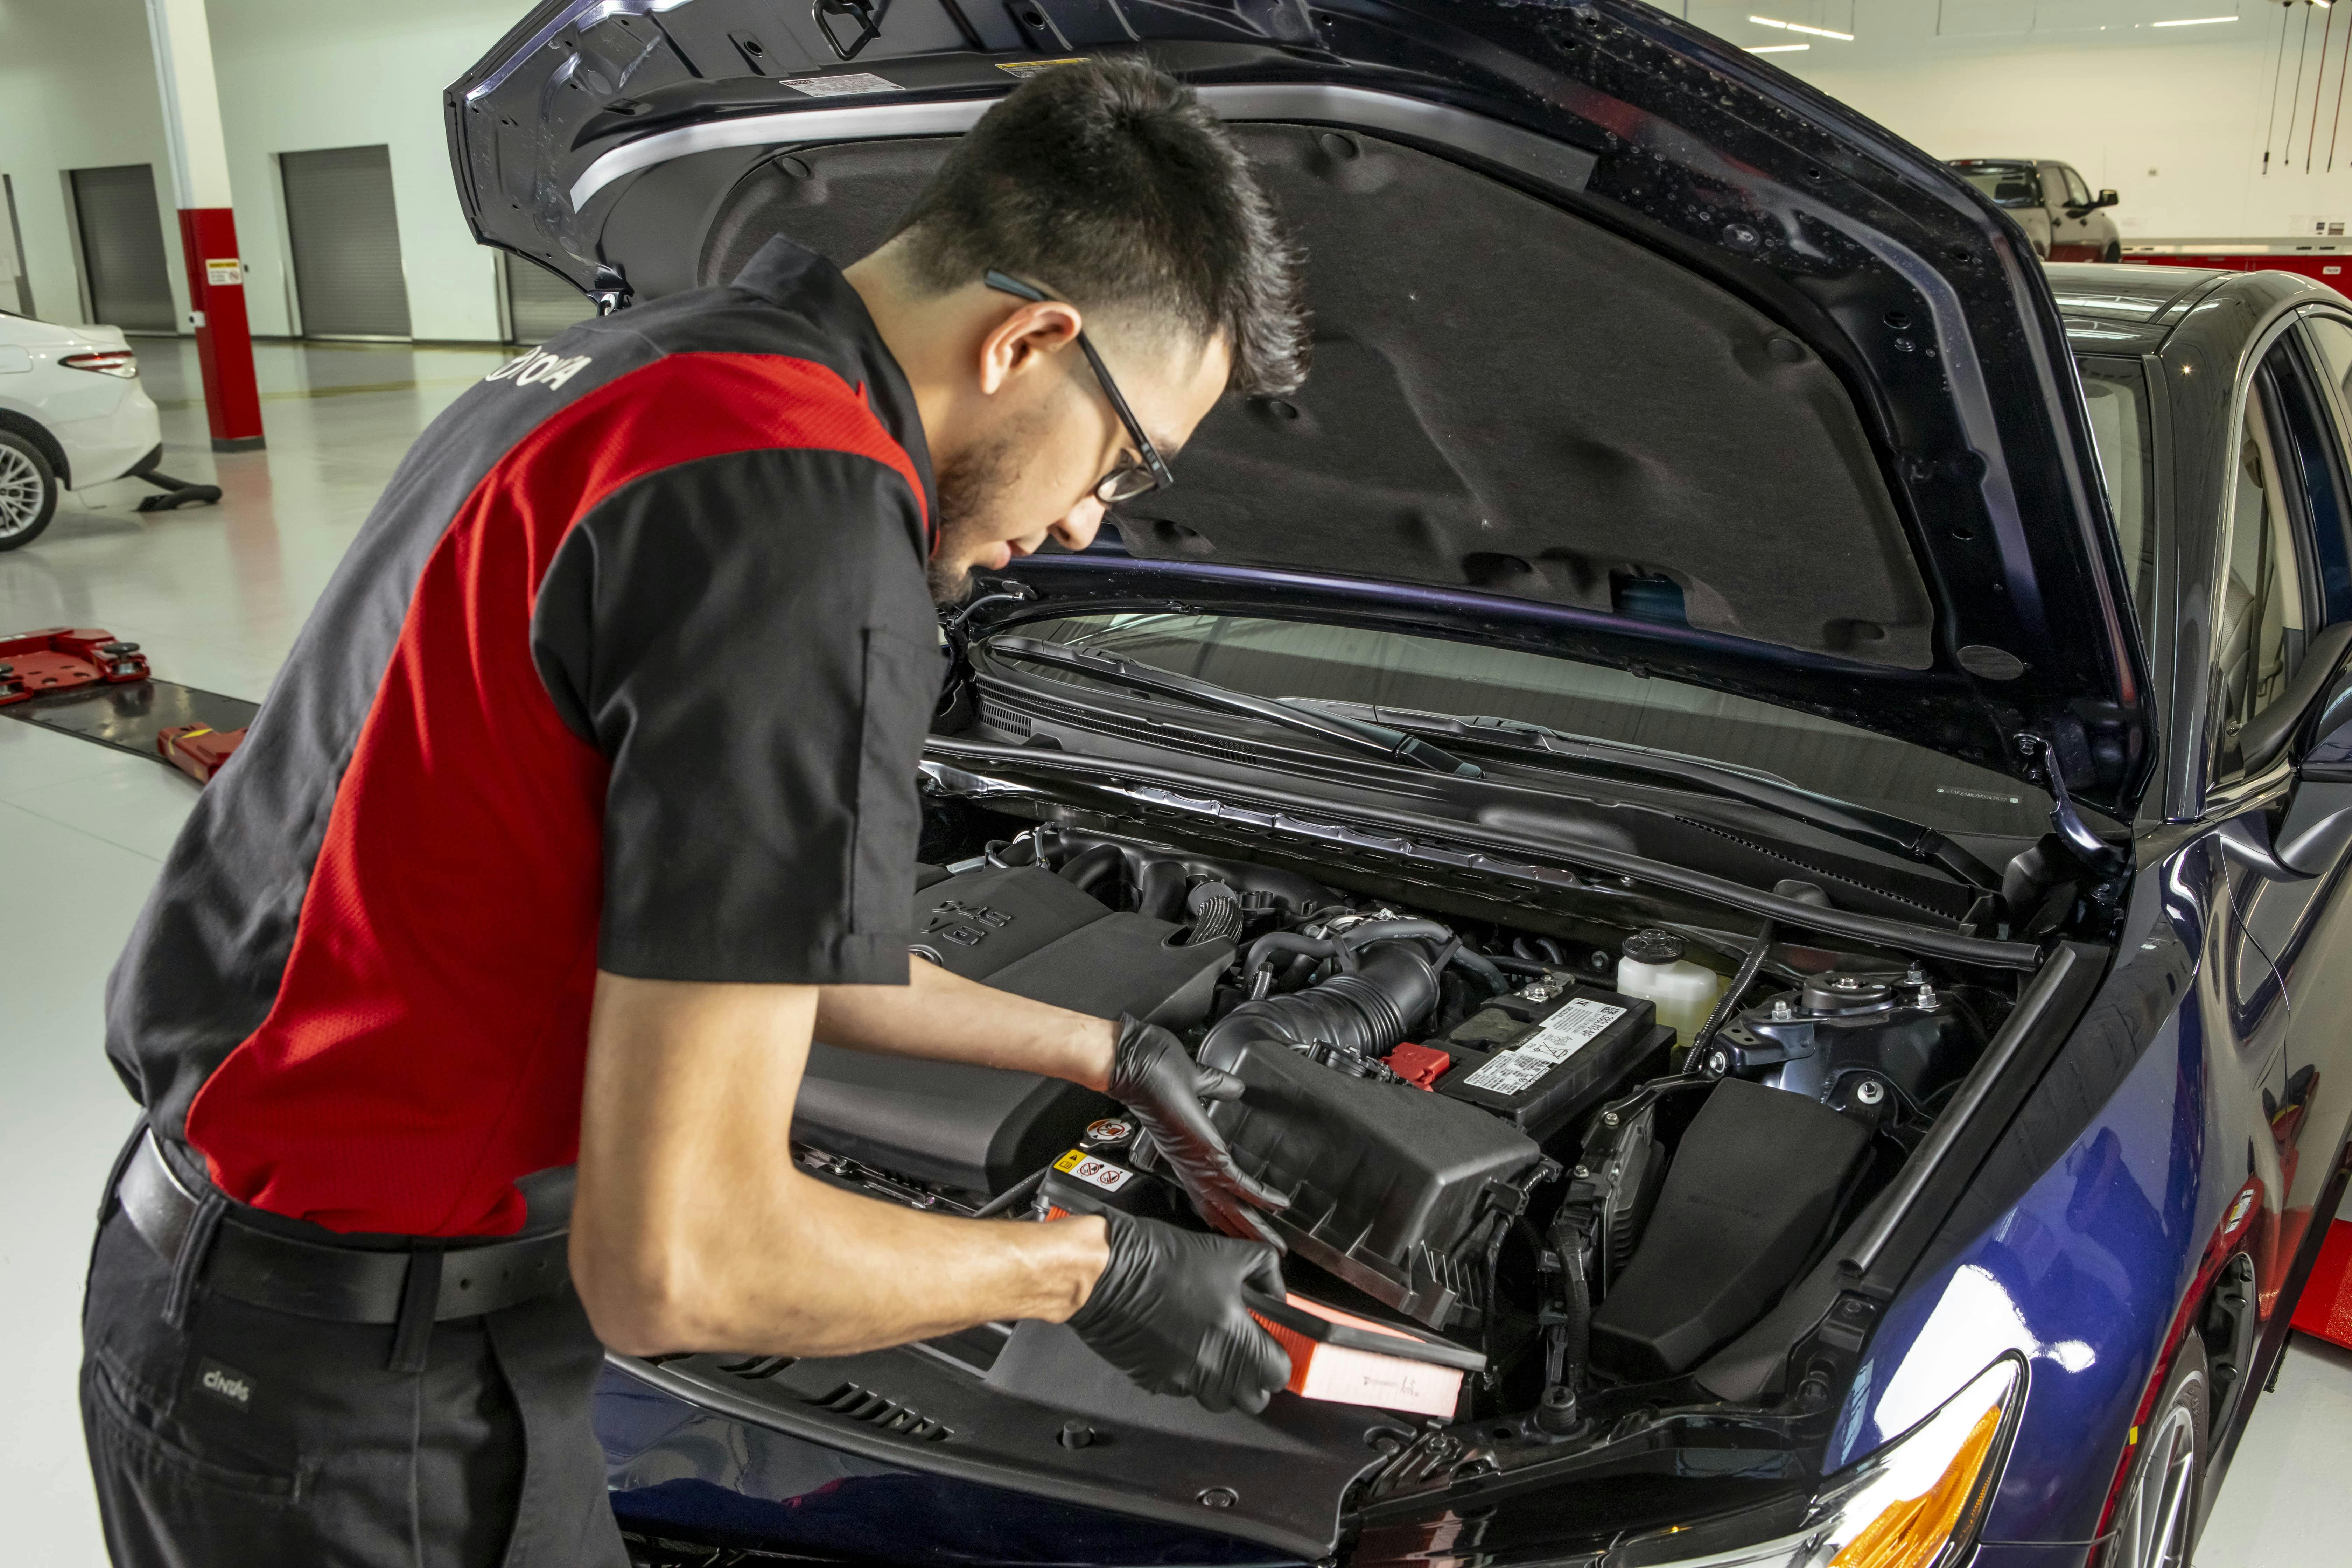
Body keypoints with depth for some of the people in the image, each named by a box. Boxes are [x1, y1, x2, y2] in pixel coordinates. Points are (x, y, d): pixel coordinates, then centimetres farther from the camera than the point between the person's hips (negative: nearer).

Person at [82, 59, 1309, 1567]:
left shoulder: (639, 378, 5)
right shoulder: (810, 521, -27)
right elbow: (675, 1260, -27)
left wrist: (1104, 1050, 20)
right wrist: (1093, 1273, -11)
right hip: (367, 1401, -9)